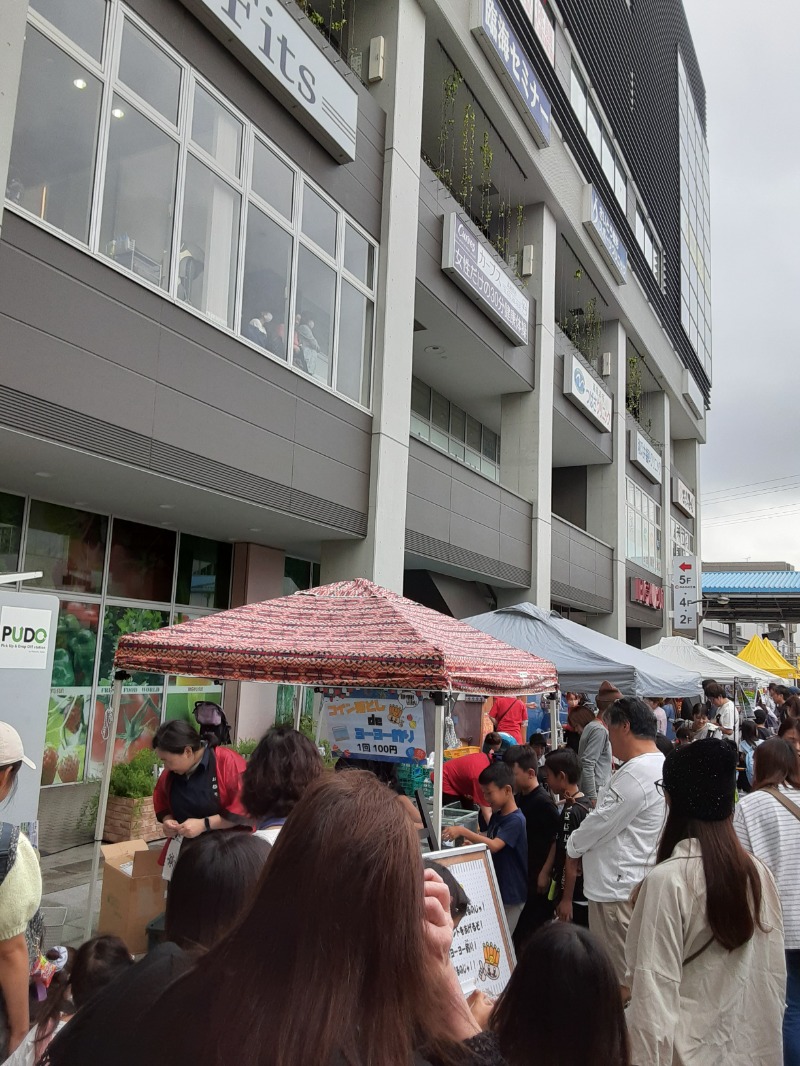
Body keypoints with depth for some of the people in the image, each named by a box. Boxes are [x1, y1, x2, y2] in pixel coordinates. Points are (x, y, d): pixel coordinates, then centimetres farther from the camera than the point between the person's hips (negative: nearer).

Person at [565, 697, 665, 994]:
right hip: (639, 881, 10)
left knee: (618, 978, 3)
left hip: (618, 888, -10)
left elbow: (601, 823, -18)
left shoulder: (635, 775, -24)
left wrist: (572, 849, -1)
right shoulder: (661, 766, 8)